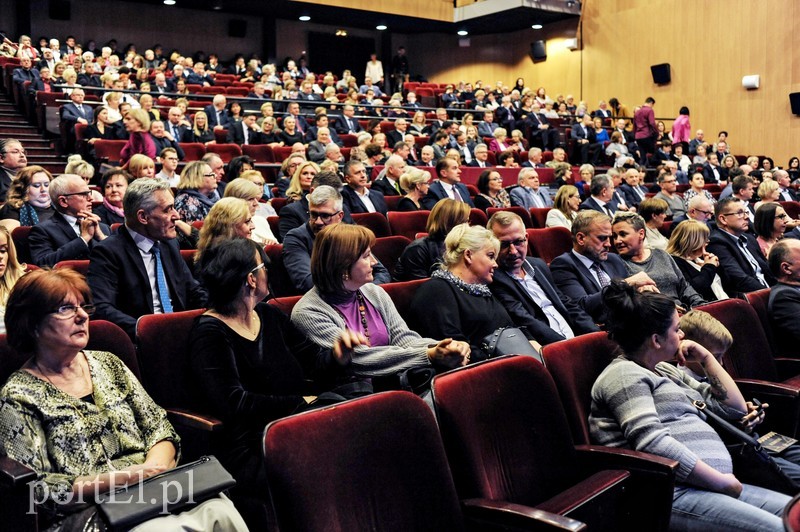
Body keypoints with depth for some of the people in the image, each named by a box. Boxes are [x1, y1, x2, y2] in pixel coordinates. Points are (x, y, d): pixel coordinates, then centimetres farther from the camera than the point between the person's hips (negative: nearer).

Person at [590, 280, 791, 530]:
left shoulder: (667, 370, 24)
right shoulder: (624, 374, -6)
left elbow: (736, 407, 29)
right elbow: (654, 443, -21)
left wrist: (706, 357, 18)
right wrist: (722, 481, -15)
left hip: (707, 486, 10)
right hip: (668, 494, -10)